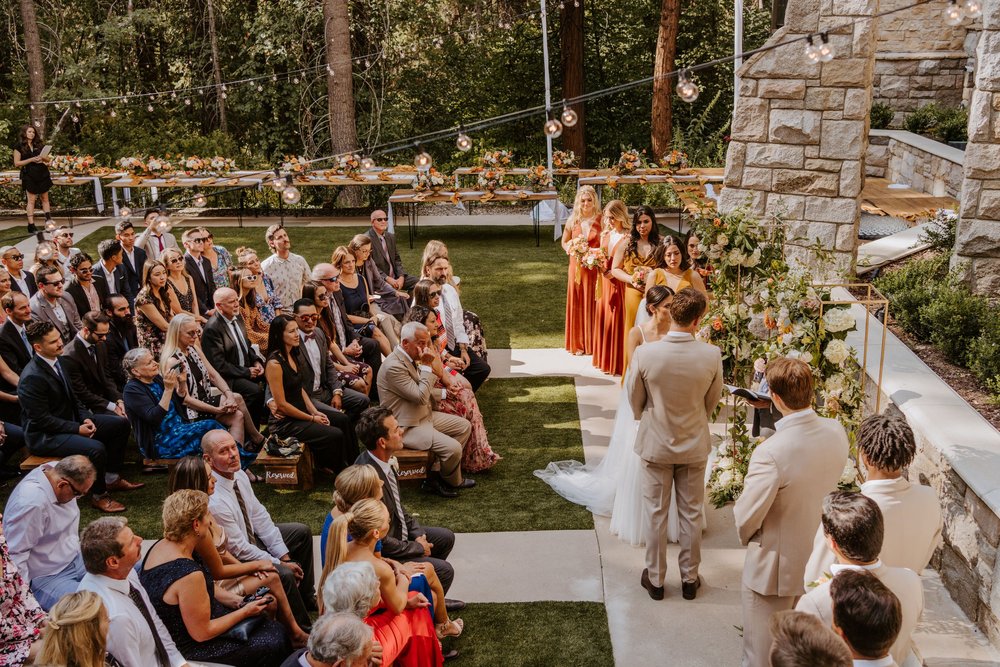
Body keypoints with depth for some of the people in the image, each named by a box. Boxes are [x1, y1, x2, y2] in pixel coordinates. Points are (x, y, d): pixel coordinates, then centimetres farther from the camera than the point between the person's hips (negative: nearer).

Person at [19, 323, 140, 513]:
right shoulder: (32, 377, -25)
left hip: (70, 420, 10)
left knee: (121, 424, 6)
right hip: (44, 435, -10)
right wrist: (77, 429, -20)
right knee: (96, 448, -31)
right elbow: (42, 420, -23)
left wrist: (85, 418, -2)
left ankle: (112, 479, 16)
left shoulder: (56, 361, 1)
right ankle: (99, 496, -7)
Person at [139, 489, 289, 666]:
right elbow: (202, 633, -23)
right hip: (189, 650, -9)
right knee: (274, 643, -3)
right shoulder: (189, 574, -33)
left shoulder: (162, 546, -5)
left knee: (274, 628, 11)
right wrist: (244, 611, -11)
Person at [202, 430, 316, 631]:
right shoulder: (214, 501, -34)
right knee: (284, 575, -27)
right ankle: (302, 631, -2)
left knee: (302, 532, 13)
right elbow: (240, 549, -26)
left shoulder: (240, 475, -9)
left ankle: (306, 597, 28)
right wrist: (281, 564, -17)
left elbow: (259, 516, 0)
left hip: (252, 536, 10)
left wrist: (284, 555, -3)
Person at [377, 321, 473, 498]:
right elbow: (420, 397, -25)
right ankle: (454, 481, 13)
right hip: (406, 427, -11)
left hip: (424, 415, 11)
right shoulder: (393, 366, -25)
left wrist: (444, 393, 6)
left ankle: (434, 476, 7)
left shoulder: (411, 358, 7)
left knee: (464, 426, 10)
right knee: (453, 447, -21)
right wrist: (426, 366, -22)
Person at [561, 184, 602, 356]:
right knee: (577, 304, 6)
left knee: (593, 304, 2)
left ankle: (593, 343, 12)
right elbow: (564, 242, 17)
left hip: (595, 268, -3)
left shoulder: (601, 220, -4)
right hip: (577, 267, 3)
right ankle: (577, 343, 16)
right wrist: (571, 250, -3)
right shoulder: (573, 220, 4)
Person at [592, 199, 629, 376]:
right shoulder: (605, 234, 9)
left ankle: (617, 363, 10)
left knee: (617, 322, 0)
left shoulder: (628, 238, -12)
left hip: (619, 285, -7)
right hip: (604, 283, 7)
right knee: (602, 320, 12)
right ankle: (604, 359, 24)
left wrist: (613, 272, -22)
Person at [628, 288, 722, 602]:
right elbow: (712, 400, -2)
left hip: (655, 444, -1)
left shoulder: (645, 354, -22)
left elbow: (634, 400, -6)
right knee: (691, 514, 17)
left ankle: (655, 579, 29)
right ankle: (689, 578, 32)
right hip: (695, 445, 1)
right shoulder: (712, 355, -19)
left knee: (655, 514, 15)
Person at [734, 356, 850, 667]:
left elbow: (745, 518, -23)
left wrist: (746, 536, -1)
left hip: (775, 568, -6)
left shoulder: (770, 452, -33)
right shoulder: (837, 432, -12)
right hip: (819, 561, 6)